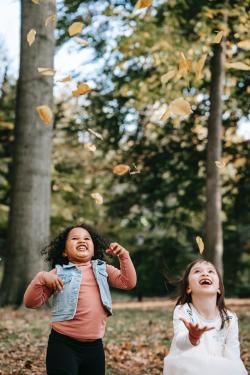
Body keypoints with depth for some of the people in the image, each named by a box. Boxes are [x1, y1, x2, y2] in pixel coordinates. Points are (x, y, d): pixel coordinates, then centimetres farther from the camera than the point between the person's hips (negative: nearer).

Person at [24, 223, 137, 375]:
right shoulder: (59, 273, 2)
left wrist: (124, 256, -7)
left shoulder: (103, 269, 13)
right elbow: (31, 302, -2)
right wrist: (41, 278, -18)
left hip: (95, 346, 4)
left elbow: (128, 282, 3)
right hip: (63, 345, -4)